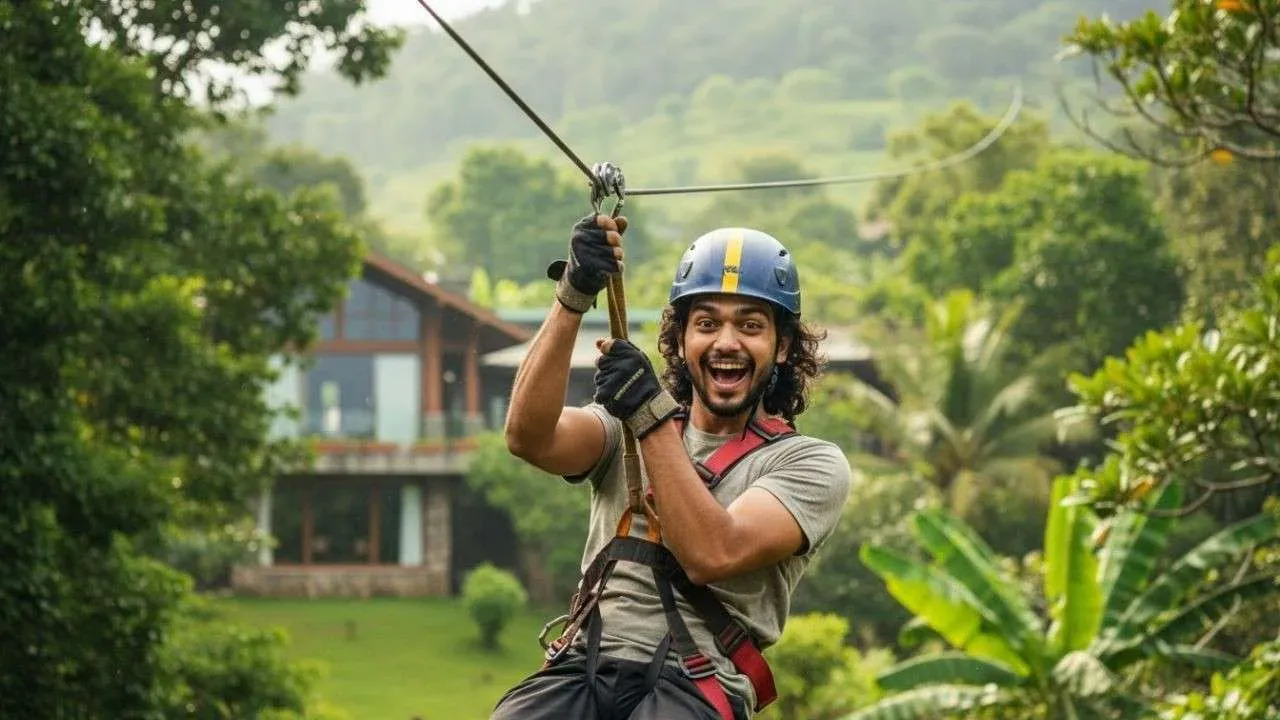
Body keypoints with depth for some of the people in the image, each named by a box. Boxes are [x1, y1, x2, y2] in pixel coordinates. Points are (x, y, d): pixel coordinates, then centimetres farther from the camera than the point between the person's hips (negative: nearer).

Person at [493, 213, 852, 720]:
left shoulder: (812, 464, 9)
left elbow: (712, 556, -9)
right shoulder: (624, 425, 20)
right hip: (580, 669, 3)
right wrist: (572, 299, -13)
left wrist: (650, 415, -12)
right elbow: (530, 438, -3)